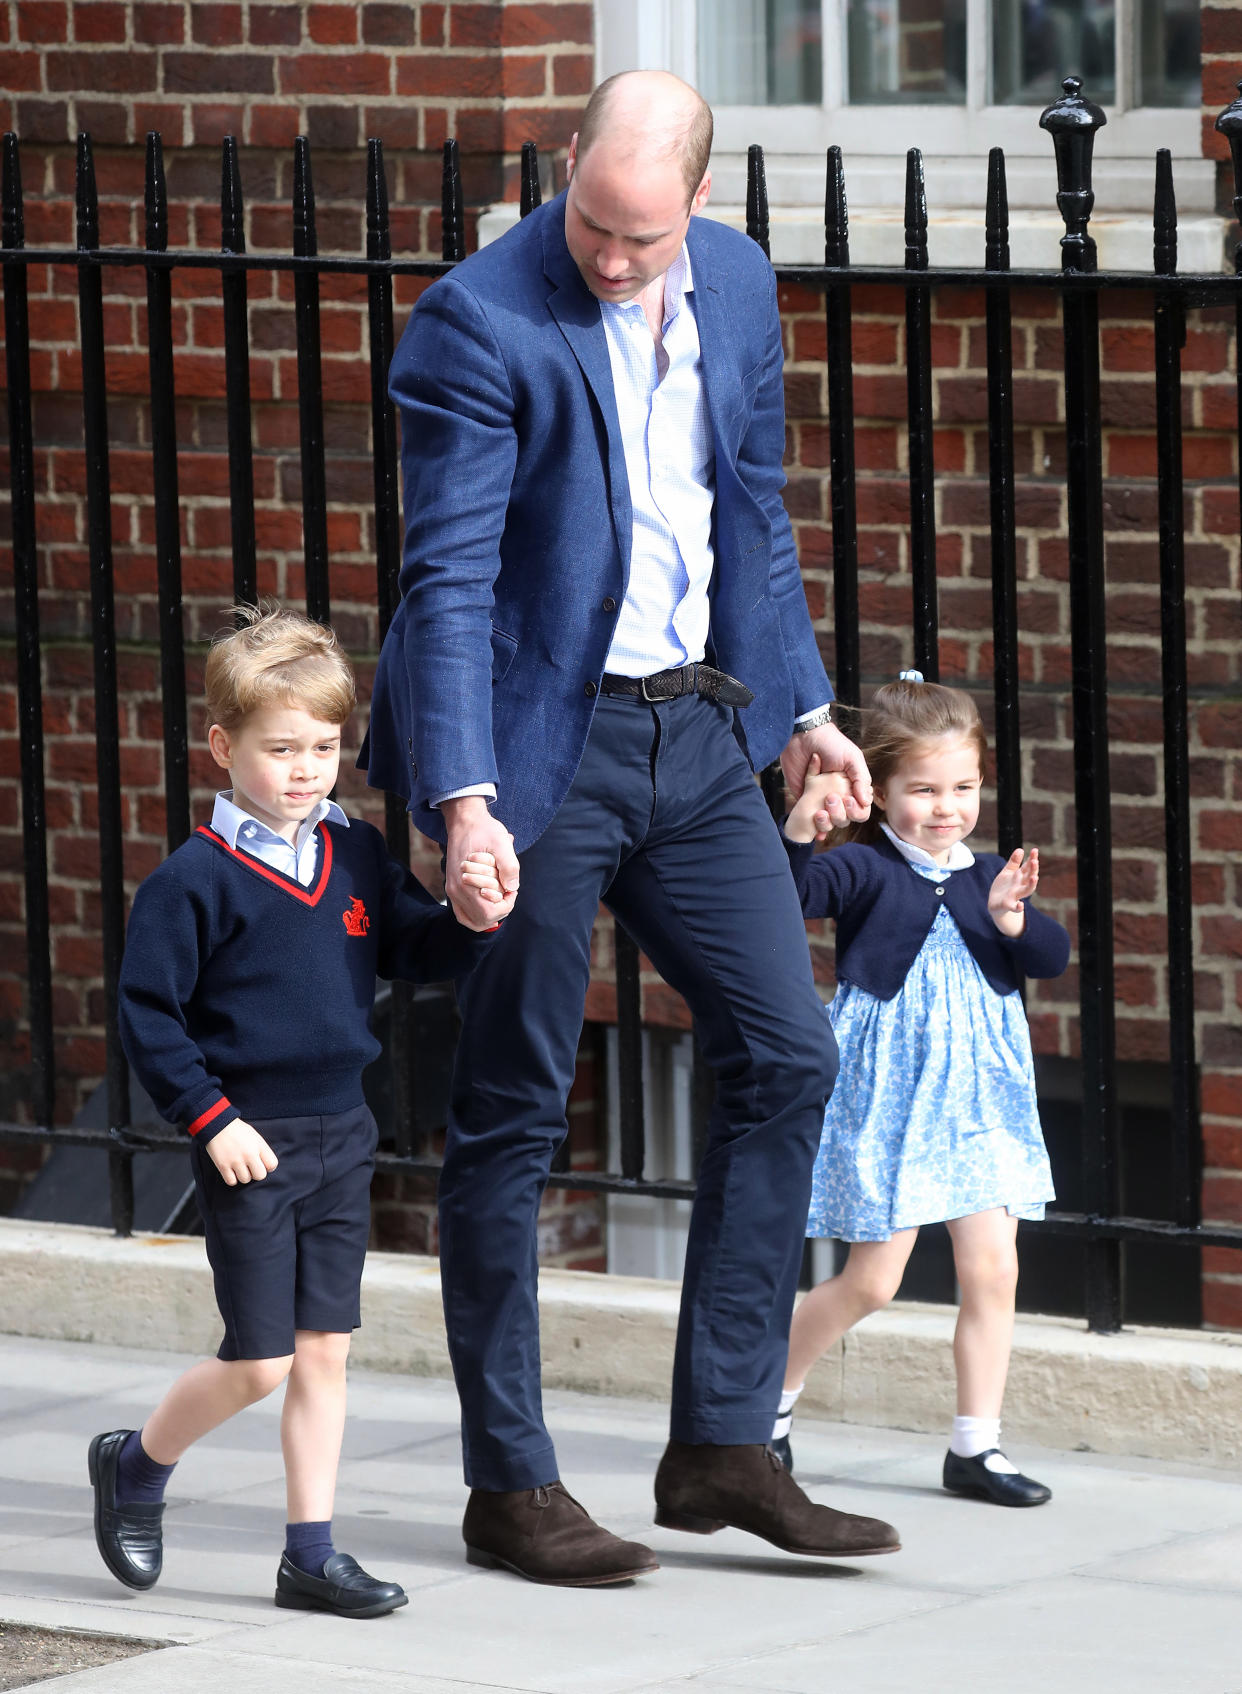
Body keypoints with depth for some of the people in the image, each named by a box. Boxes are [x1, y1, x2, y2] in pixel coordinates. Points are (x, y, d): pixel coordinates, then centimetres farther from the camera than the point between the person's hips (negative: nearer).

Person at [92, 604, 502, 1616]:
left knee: (324, 1351, 7)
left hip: (341, 1132, 5)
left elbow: (414, 954, 8)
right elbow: (148, 1013, -9)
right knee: (260, 1362, -3)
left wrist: (472, 921, -13)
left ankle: (311, 1553, 14)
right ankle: (136, 1465, 22)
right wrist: (210, 1119, -14)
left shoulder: (358, 857, 6)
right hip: (252, 1143, -5)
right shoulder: (196, 879, -10)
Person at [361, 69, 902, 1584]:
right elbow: (449, 578, -19)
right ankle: (509, 1488, 9)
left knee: (786, 1056, 3)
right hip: (544, 744, -6)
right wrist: (464, 801, -27)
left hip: (695, 730, 7)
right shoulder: (478, 324, -16)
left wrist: (800, 703, 16)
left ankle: (724, 1447, 10)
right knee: (512, 1111, 1)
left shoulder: (737, 284, 4)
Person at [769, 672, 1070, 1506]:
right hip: (886, 1094, -5)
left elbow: (1054, 958, 3)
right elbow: (794, 896, -26)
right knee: (871, 1281, -1)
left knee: (994, 1271, 0)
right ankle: (769, 1397, 21)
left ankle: (976, 1445, 9)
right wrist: (798, 836, -44)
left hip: (977, 1100, 5)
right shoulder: (865, 869, -9)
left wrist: (1014, 921, -17)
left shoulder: (988, 876, 6)